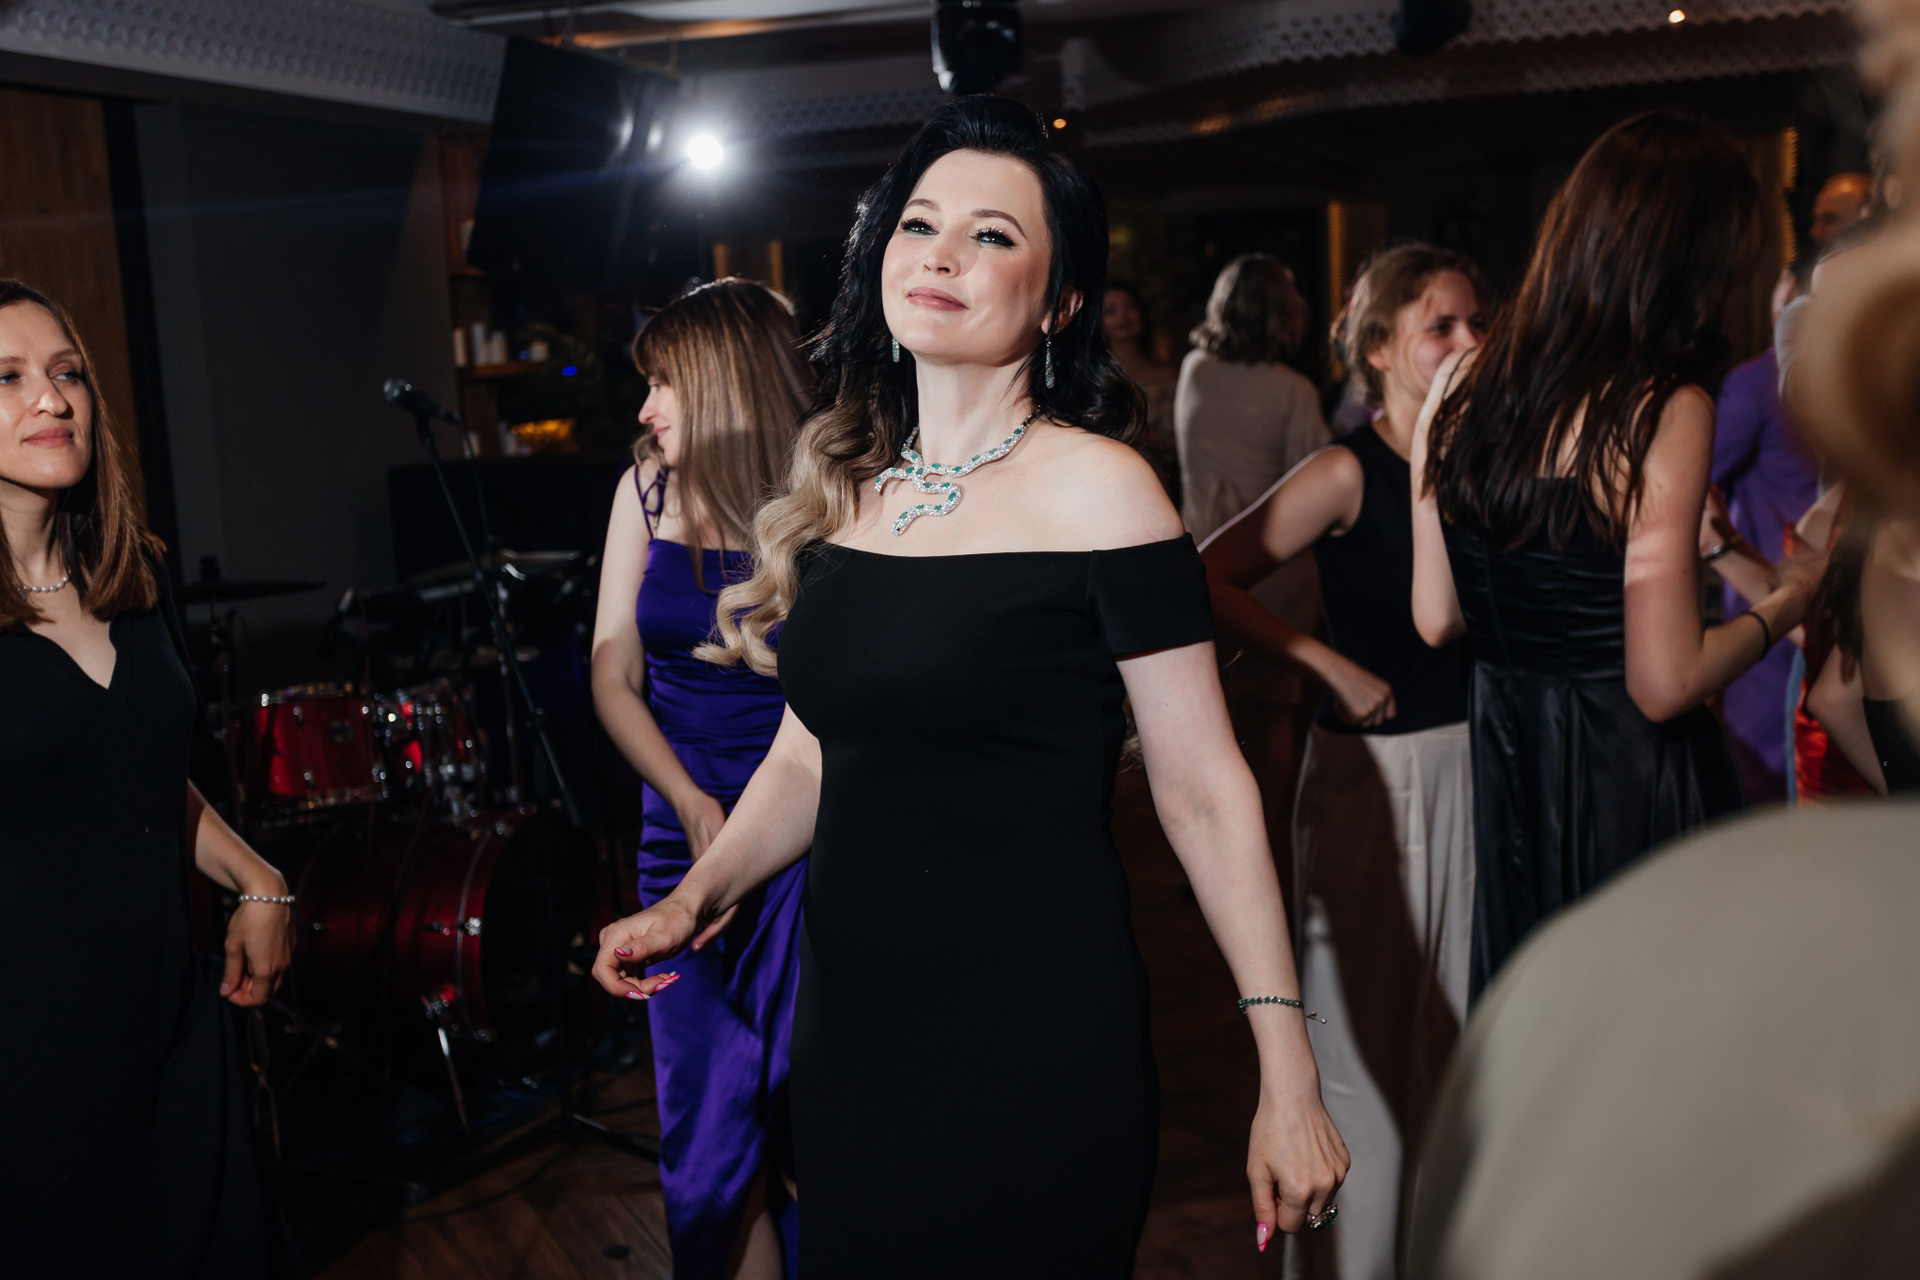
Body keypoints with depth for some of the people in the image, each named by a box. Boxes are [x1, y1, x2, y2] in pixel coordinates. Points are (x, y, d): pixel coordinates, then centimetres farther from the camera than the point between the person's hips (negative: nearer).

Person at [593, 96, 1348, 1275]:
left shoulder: (1097, 488, -10)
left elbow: (1204, 791, -11)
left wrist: (1288, 1076, -12)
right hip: (850, 1020, 6)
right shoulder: (846, 485, 6)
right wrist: (694, 898, 1)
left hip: (1035, 1042, -5)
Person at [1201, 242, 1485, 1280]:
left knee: (1457, 1004, 16)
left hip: (1473, 756, 6)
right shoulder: (1349, 472, -11)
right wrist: (1332, 668, -17)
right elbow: (1204, 582, -17)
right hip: (1375, 764, -6)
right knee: (1366, 1022, 5)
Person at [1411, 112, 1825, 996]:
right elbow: (1665, 684, -18)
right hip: (1631, 782, -6)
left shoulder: (1458, 385, 0)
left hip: (1502, 762, 6)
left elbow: (1436, 617, 7)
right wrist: (1786, 602, -2)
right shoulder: (1664, 408, -18)